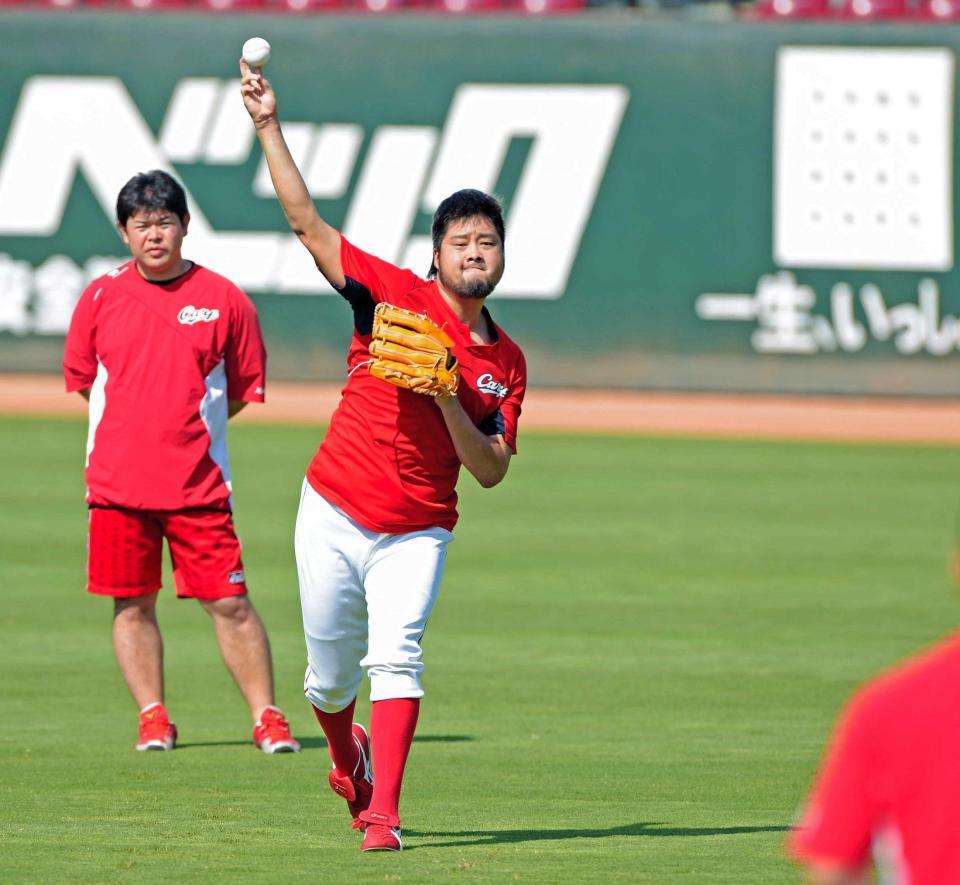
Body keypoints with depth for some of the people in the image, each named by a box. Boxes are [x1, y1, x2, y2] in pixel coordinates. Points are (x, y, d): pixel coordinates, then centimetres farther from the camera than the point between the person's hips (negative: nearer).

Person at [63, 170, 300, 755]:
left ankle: (267, 718, 3)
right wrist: (146, 419, 11)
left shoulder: (224, 299, 1)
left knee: (229, 602, -4)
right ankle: (154, 717, 13)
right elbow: (82, 377, 14)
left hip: (199, 482, -2)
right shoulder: (102, 297, 4)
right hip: (118, 481, 2)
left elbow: (246, 387, 10)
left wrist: (189, 424, 5)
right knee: (133, 603, 4)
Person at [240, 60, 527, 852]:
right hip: (334, 515, -1)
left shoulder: (506, 363, 4)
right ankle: (349, 761, 41)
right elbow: (307, 222, -8)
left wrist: (449, 400, -17)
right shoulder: (397, 296, -3)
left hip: (416, 533, 1)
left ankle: (382, 815, -19)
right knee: (330, 674, 8)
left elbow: (491, 471, -1)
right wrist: (268, 126, -15)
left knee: (397, 659, -19)